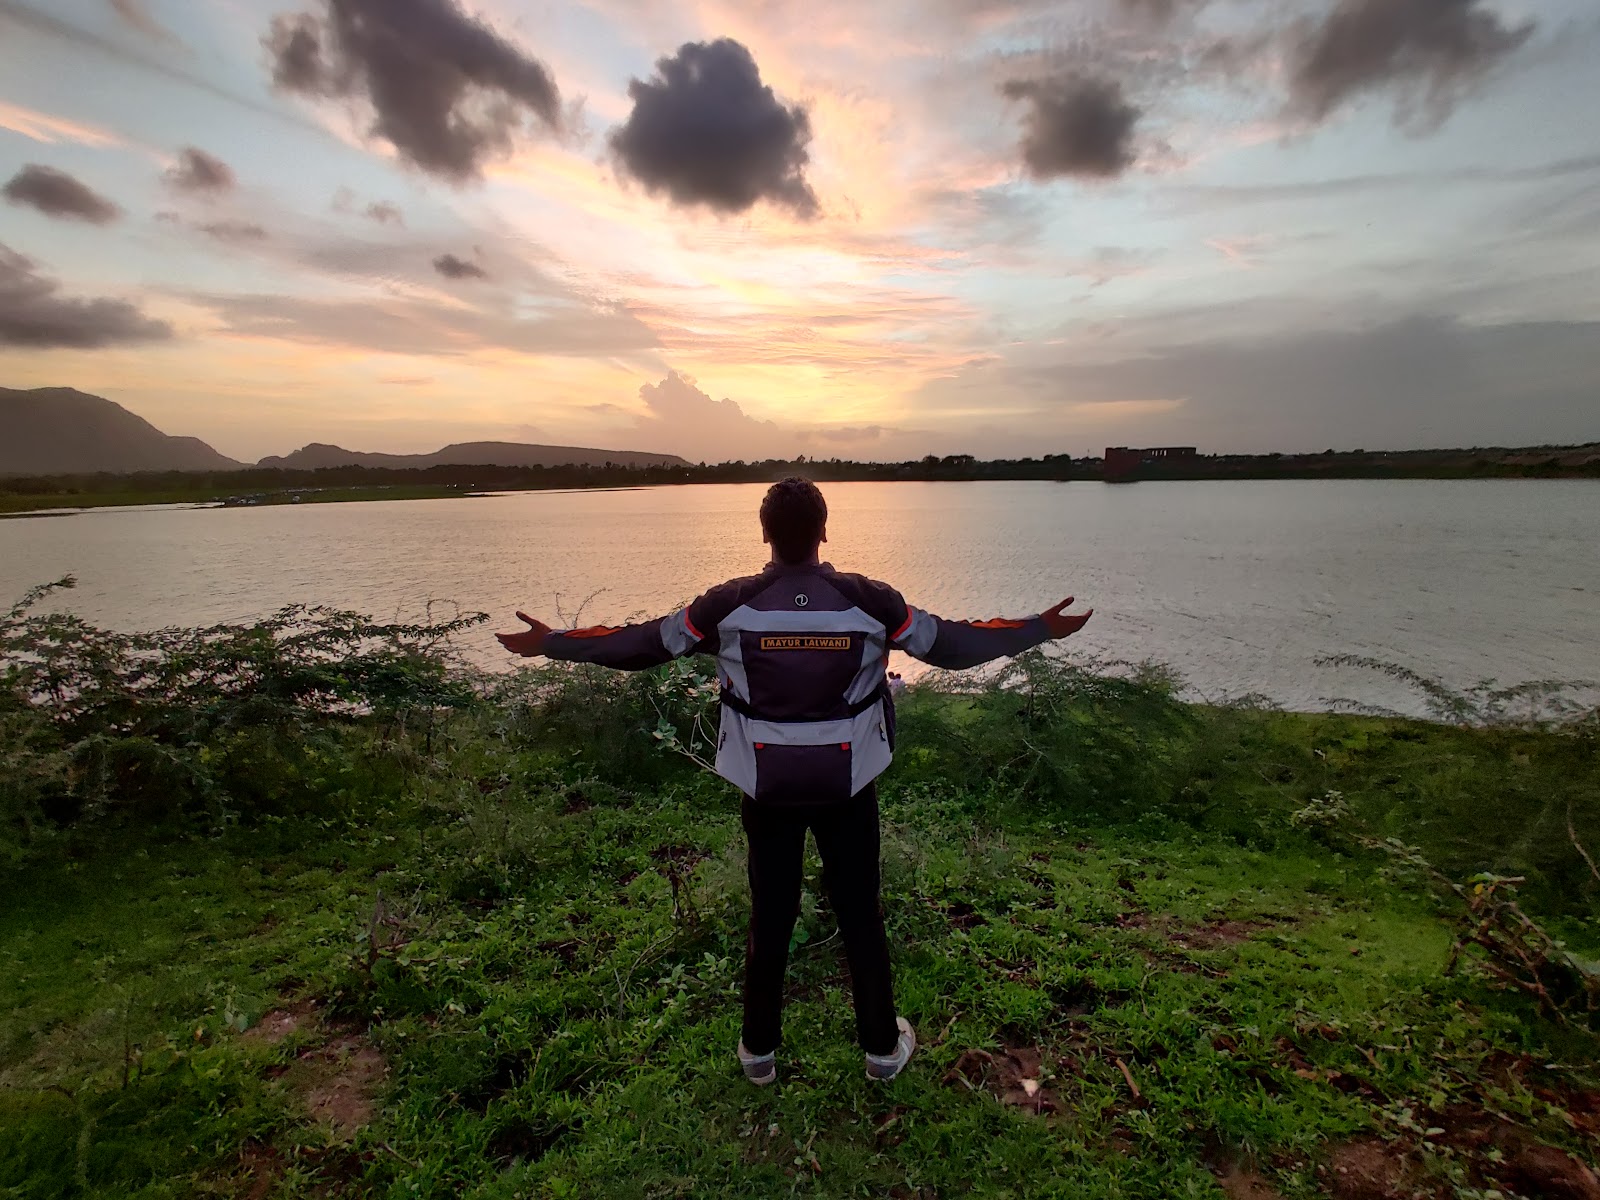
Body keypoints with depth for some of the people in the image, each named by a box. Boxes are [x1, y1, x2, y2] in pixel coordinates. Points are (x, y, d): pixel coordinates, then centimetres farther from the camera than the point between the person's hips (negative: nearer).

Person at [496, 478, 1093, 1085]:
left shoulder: (730, 605, -14)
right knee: (860, 913, 17)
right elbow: (951, 643, -5)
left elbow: (642, 644, -6)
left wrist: (549, 642, 8)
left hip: (765, 789, 1)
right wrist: (1043, 627, 8)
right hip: (849, 786, 0)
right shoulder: (869, 601, -14)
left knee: (769, 916, 17)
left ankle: (758, 1050, 35)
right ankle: (883, 1046, 35)